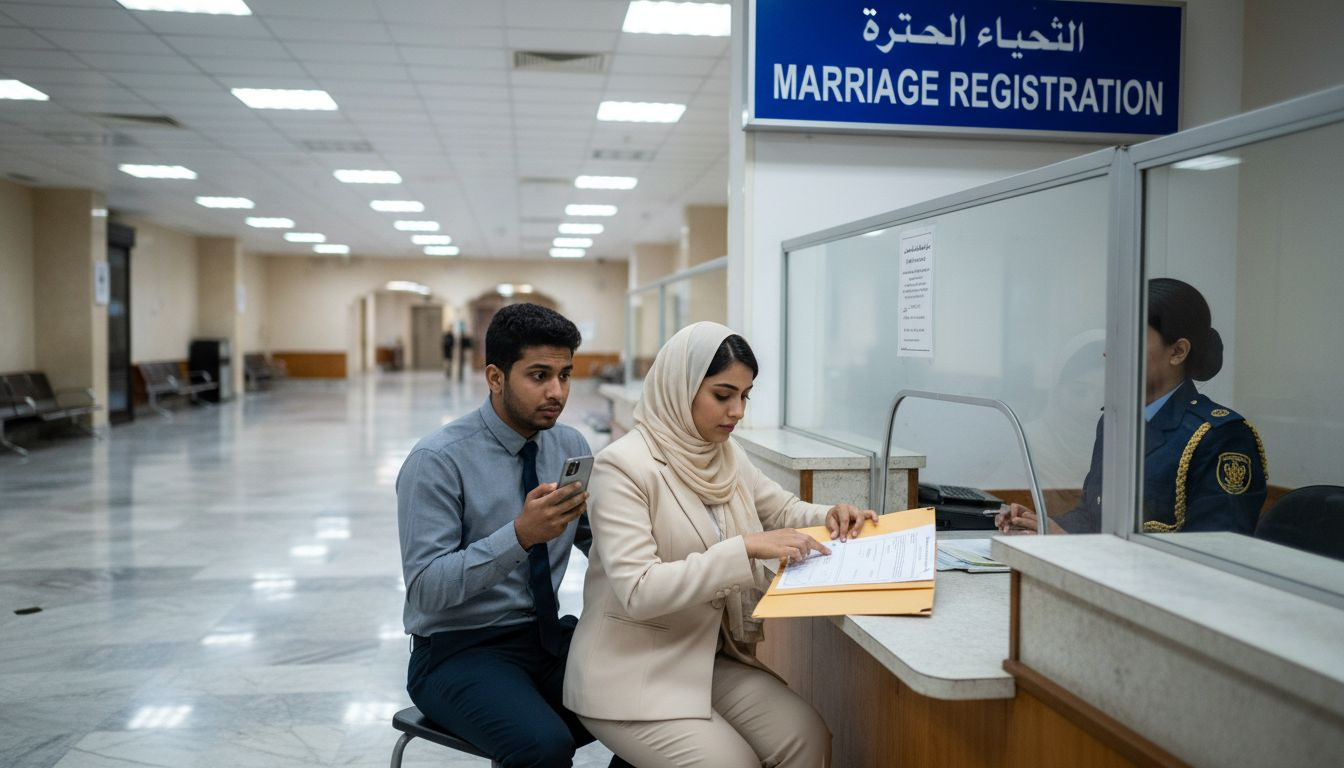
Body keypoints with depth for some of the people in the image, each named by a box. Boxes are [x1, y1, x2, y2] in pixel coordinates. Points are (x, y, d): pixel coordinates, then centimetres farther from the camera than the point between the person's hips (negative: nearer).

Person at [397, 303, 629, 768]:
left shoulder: (571, 446, 3)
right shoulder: (437, 462, -15)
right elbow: (425, 588, -19)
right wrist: (521, 535, -31)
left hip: (549, 638, 6)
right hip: (459, 650, -5)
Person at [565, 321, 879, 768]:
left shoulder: (727, 455, 4)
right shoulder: (623, 467, -19)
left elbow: (783, 510, 18)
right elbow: (638, 591, -26)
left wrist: (830, 518, -5)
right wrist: (745, 548, -31)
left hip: (711, 658, 7)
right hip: (634, 673, -6)